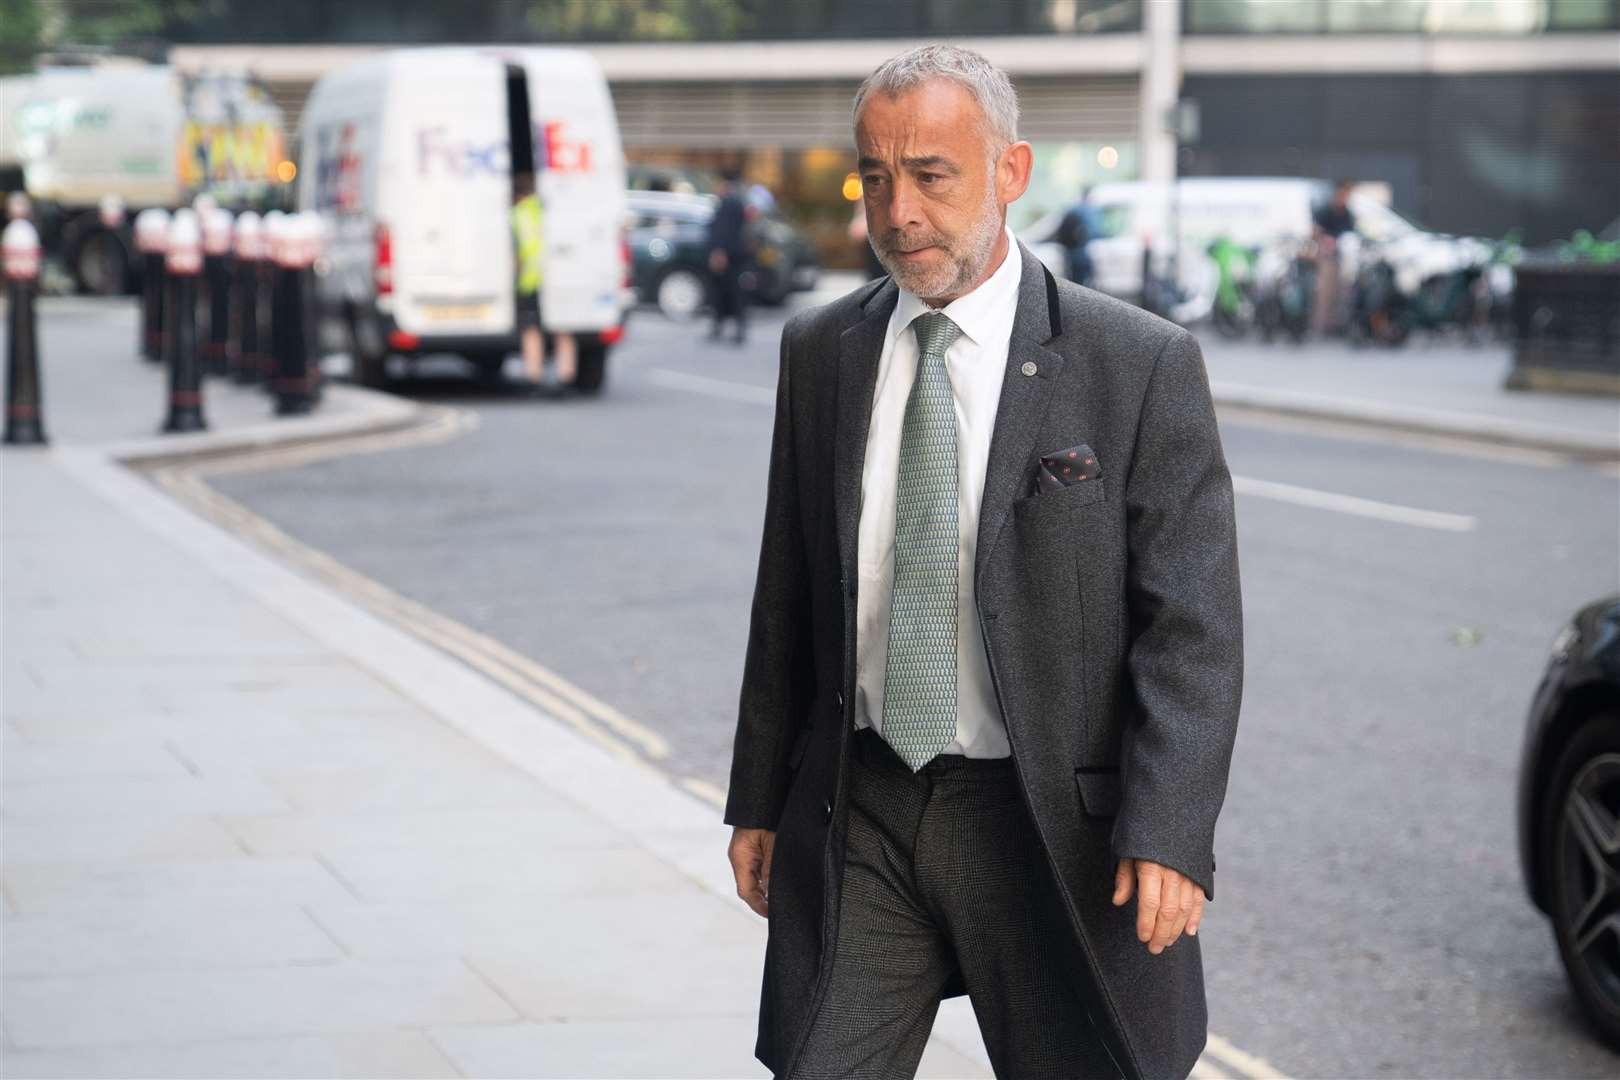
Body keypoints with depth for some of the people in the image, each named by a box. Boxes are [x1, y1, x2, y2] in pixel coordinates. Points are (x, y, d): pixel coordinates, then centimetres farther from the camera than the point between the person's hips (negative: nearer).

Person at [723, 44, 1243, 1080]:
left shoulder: (1142, 364, -8)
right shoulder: (820, 352, 7)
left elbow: (1193, 626, -10)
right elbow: (788, 594, 13)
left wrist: (1167, 831, -19)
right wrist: (760, 799, 12)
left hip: (1054, 828, -3)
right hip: (859, 816, 3)